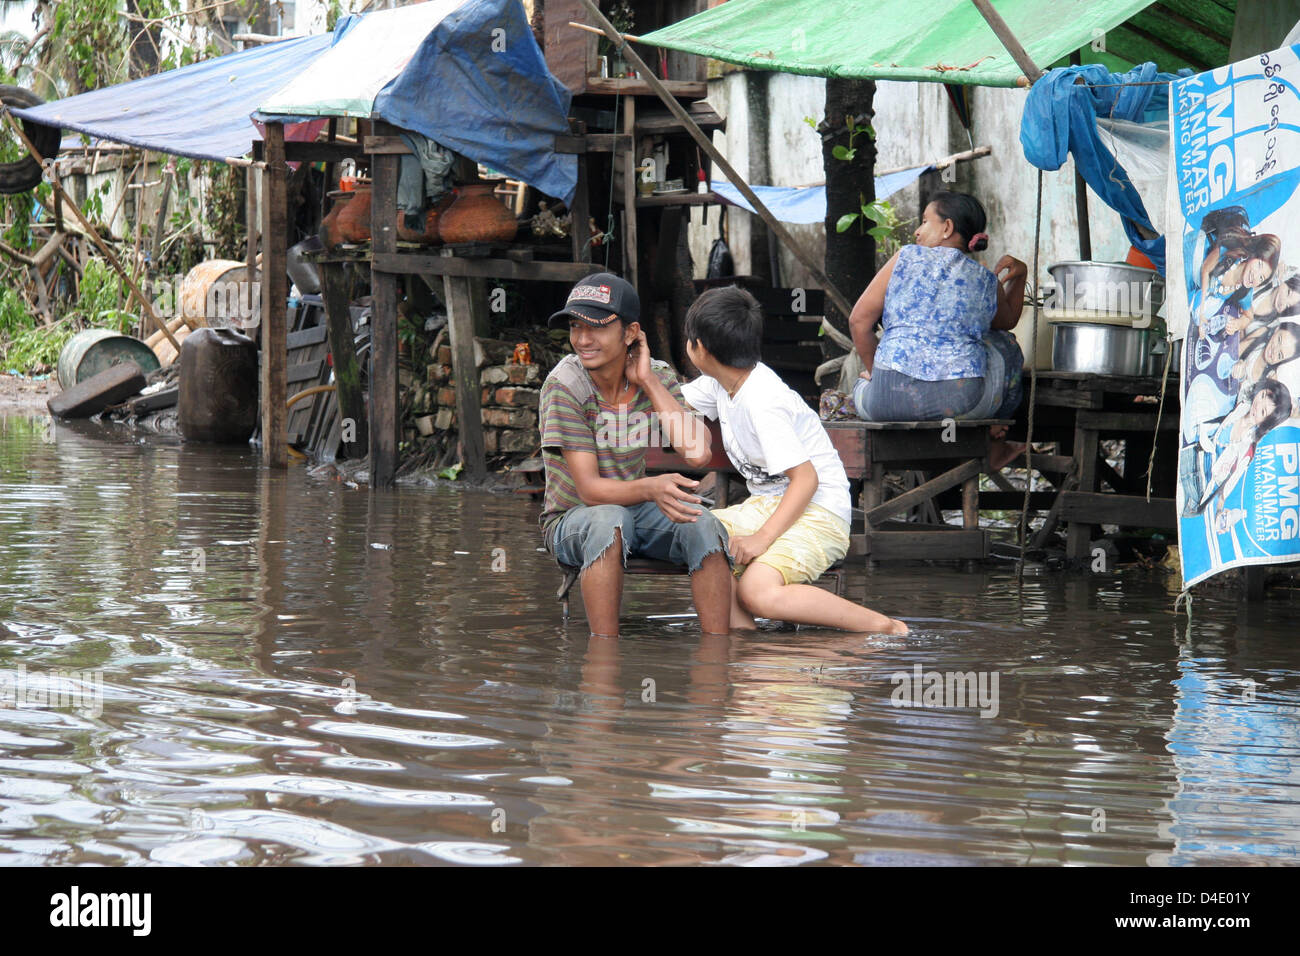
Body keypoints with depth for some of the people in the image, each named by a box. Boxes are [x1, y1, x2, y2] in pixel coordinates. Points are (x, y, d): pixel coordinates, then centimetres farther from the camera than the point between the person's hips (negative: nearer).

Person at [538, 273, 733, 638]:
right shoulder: (564, 386, -17)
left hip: (637, 511, 4)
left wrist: (649, 381, -19)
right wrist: (651, 488, -42)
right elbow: (589, 489, -23)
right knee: (609, 521, -37)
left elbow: (698, 452, -21)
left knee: (703, 524, -26)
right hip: (572, 520, -4)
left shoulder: (656, 376, -5)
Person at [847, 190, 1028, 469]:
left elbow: (859, 320, 7)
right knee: (1005, 346, 33)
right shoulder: (987, 281, 15)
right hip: (962, 402, 2)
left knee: (863, 387, 38)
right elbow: (1007, 320, 39)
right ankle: (990, 446, 39)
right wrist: (1019, 277, 39)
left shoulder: (906, 258, 9)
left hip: (891, 398, -2)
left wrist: (875, 370, 18)